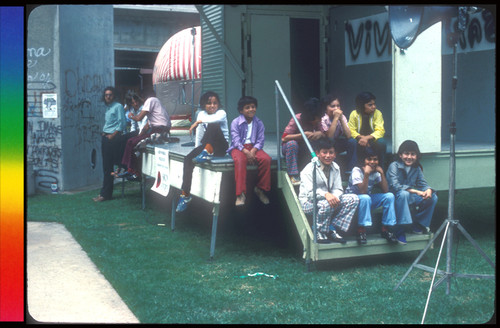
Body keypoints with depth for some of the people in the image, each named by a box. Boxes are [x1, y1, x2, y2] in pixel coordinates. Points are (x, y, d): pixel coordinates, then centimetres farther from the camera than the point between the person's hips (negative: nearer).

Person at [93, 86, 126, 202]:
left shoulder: (118, 106, -6)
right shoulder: (107, 107, 19)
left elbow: (121, 123, -12)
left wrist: (113, 135, -16)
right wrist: (104, 134, 10)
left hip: (113, 138, -9)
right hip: (105, 138, 9)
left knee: (108, 167, -7)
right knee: (106, 167, 10)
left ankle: (105, 194, -5)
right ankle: (105, 192, 14)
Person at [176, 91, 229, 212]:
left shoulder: (221, 113, -4)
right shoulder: (201, 114, 12)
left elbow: (216, 119, -30)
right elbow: (199, 133, 16)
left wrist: (199, 121, -32)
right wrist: (197, 148, 8)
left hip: (220, 147, -5)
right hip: (205, 145, 5)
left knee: (212, 125, -30)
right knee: (188, 158, -23)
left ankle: (208, 152, -30)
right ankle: (185, 194, -27)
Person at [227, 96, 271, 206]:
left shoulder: (258, 123, 9)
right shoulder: (235, 122, 0)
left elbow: (260, 140, 1)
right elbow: (236, 140, -9)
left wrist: (253, 151, -19)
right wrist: (246, 152, -24)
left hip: (253, 147, 3)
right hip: (239, 148, -3)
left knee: (266, 159, -27)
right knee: (240, 160, -37)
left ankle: (260, 189, -8)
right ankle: (240, 193, -34)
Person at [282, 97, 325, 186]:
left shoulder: (317, 121, -9)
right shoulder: (296, 119, -24)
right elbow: (284, 138, -30)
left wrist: (320, 133, -29)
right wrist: (303, 134, -39)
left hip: (305, 148, 4)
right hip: (288, 147, -3)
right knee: (292, 143, -39)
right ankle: (294, 176, -31)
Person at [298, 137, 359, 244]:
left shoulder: (335, 167, 5)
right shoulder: (309, 169, -14)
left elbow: (338, 189, 0)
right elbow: (309, 193, -24)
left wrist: (335, 197, -25)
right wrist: (325, 194, -42)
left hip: (329, 199, 7)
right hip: (308, 203, -7)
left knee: (354, 198, -10)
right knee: (326, 204, -38)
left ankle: (332, 229, -11)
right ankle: (318, 232, -13)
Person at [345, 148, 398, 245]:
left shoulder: (376, 172, 0)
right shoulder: (357, 170, -18)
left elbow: (385, 190, -9)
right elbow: (363, 191, -29)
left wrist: (382, 173, -16)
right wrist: (366, 173, -36)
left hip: (367, 199, 6)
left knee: (389, 196, -14)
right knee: (365, 198, -39)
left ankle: (386, 229, -9)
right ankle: (361, 231, -29)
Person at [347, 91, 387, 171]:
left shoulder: (377, 113, -9)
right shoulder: (354, 114, -9)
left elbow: (380, 131, -16)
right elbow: (351, 131, -10)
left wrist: (367, 138, -33)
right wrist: (361, 137, -30)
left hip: (372, 141, 0)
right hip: (359, 141, 0)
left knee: (381, 142, -31)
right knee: (351, 142, -32)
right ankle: (351, 169, -24)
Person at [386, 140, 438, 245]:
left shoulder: (417, 168, 5)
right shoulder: (394, 166, -15)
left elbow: (422, 183, 3)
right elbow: (395, 186, -27)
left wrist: (428, 190, -24)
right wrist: (416, 191, -35)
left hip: (410, 198, 6)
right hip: (395, 198, -6)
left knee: (433, 197, -7)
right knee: (403, 194, -38)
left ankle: (418, 225, 9)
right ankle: (401, 230, -30)